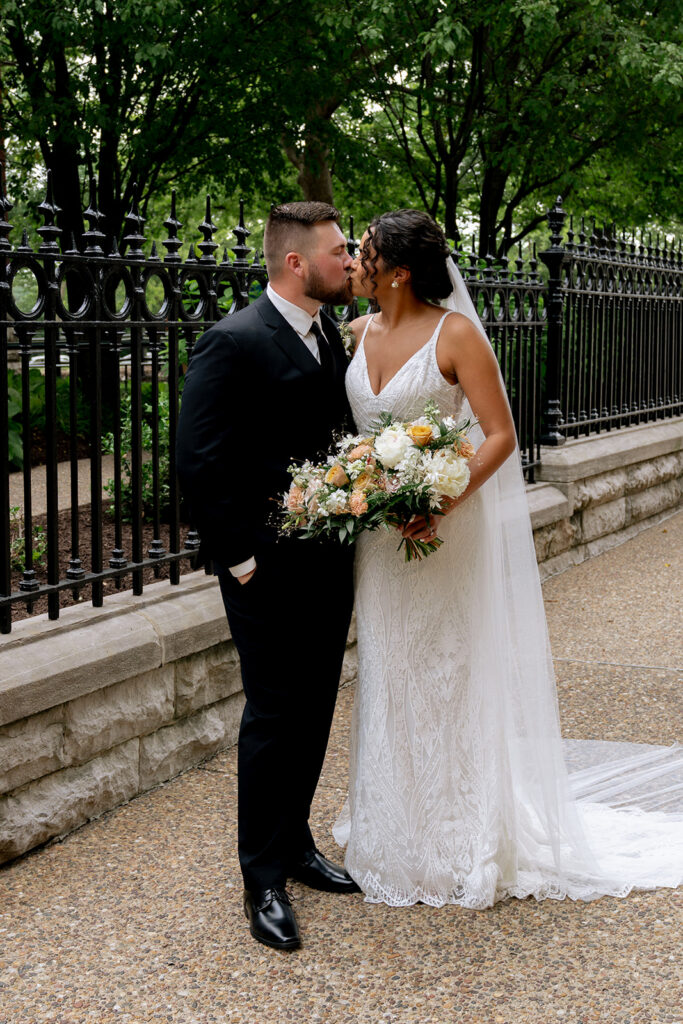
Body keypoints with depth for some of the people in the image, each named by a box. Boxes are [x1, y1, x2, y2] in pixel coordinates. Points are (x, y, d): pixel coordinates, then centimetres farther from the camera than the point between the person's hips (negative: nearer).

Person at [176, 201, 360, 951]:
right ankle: (263, 881, 15)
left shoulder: (328, 335, 9)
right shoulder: (234, 343, -16)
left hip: (329, 565, 8)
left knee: (313, 713, 16)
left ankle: (294, 845, 33)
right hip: (270, 572, -7)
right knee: (274, 720, 1)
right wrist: (240, 557, -17)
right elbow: (199, 462, -18)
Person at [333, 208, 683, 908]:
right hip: (377, 533, 6)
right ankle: (397, 834, 28)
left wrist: (443, 502, -26)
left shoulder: (455, 332, -12)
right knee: (389, 682, 13)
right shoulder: (359, 334, 6)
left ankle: (461, 844, 18)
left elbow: (500, 434, -14)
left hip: (447, 532, -6)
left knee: (450, 681, 3)